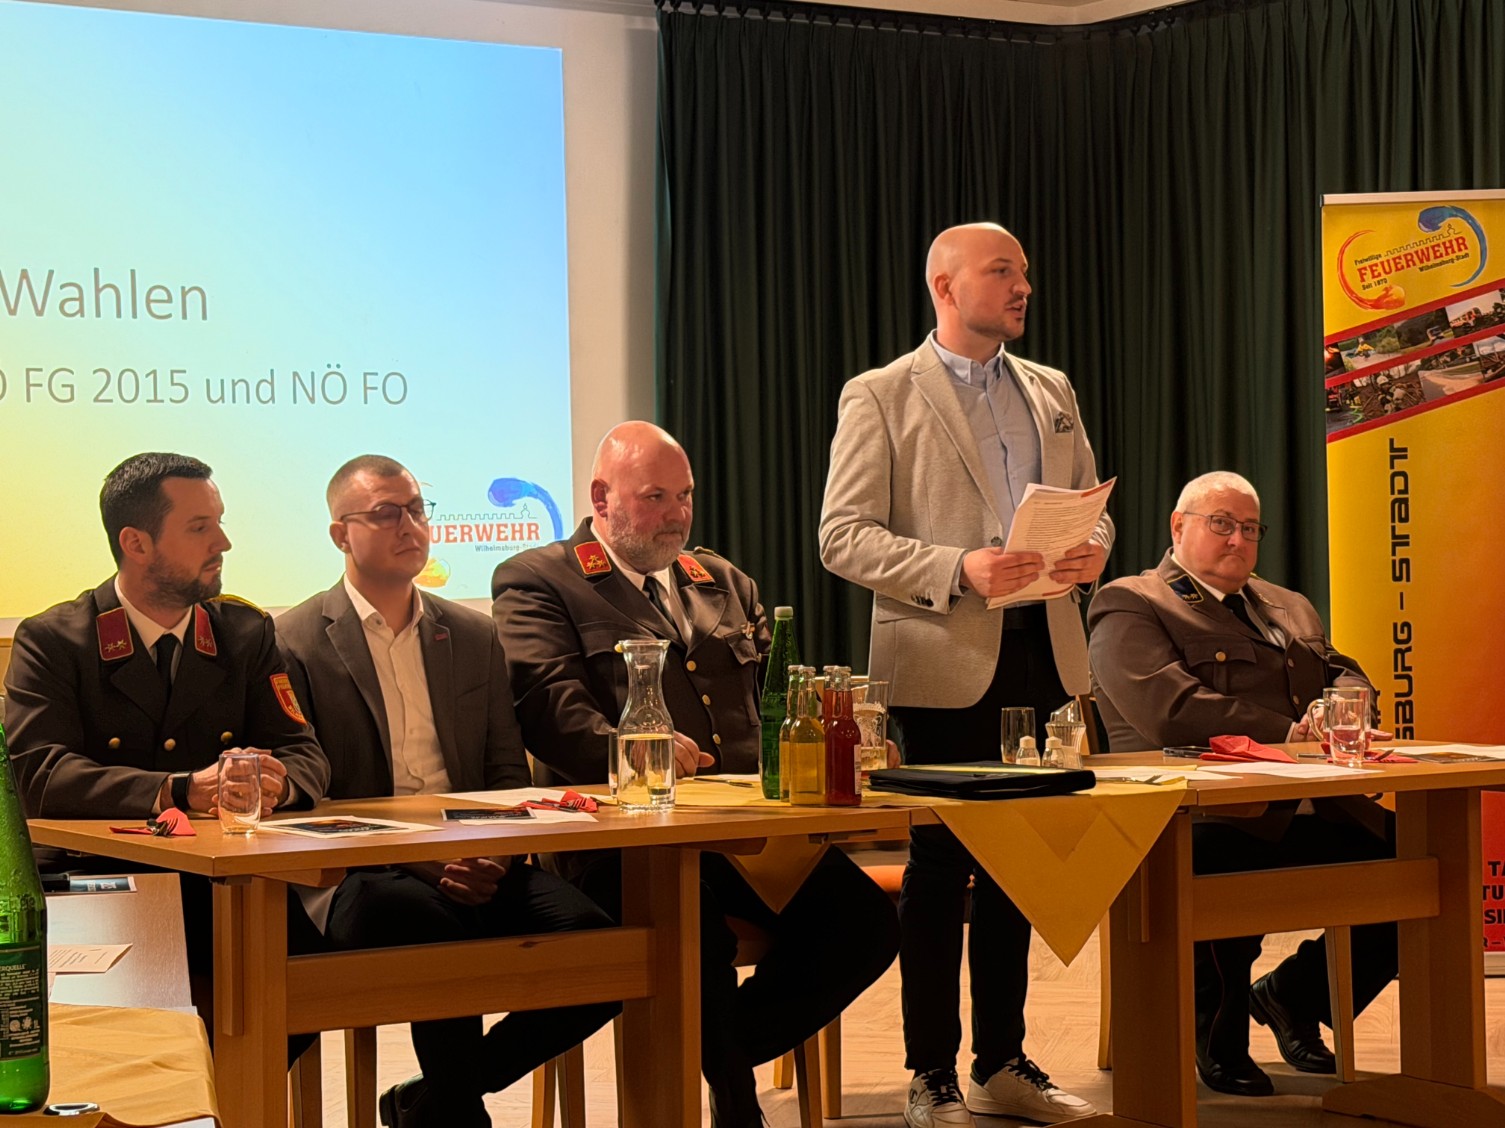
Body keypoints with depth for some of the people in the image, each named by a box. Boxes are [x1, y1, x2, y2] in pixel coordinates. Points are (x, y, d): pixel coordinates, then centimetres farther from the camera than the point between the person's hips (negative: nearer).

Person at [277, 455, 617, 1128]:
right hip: (361, 879, -5)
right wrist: (416, 857, -15)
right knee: (444, 927, -40)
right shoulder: (295, 642, 4)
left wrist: (496, 855, -5)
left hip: (477, 870, 5)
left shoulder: (475, 638, 19)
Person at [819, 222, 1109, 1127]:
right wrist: (958, 570, -21)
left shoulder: (1053, 393, 15)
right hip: (943, 663, -5)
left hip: (1042, 654, 5)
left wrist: (1093, 548, -5)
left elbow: (1091, 504, 20)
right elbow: (844, 537, -9)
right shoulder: (881, 398, -2)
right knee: (941, 868, 0)